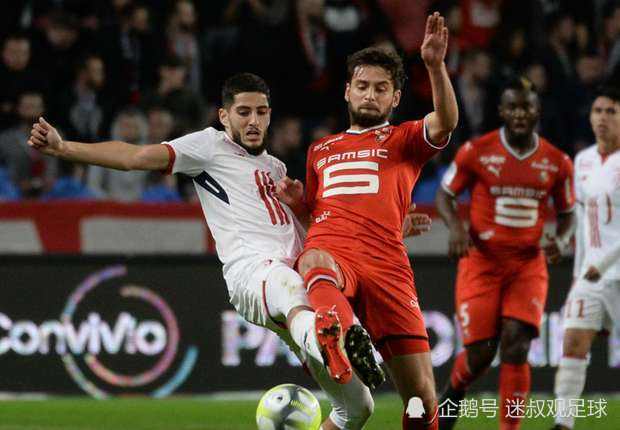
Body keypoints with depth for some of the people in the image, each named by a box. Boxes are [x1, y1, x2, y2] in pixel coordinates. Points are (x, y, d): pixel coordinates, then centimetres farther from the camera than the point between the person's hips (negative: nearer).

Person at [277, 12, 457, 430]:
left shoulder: (405, 140, 19)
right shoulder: (321, 150, 31)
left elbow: (446, 122, -3)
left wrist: (436, 66, -19)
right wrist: (298, 201, 16)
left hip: (386, 265, -1)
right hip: (330, 253, 1)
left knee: (422, 396, -9)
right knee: (315, 263, -42)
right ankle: (347, 338, -74)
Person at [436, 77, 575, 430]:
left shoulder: (557, 162, 2)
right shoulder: (476, 151, -5)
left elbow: (567, 212, 15)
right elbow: (445, 194, 6)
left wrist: (561, 239, -7)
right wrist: (456, 226, -14)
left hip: (529, 265, 1)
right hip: (481, 260, -1)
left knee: (516, 345, -15)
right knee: (480, 353, -5)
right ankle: (454, 391, 31)